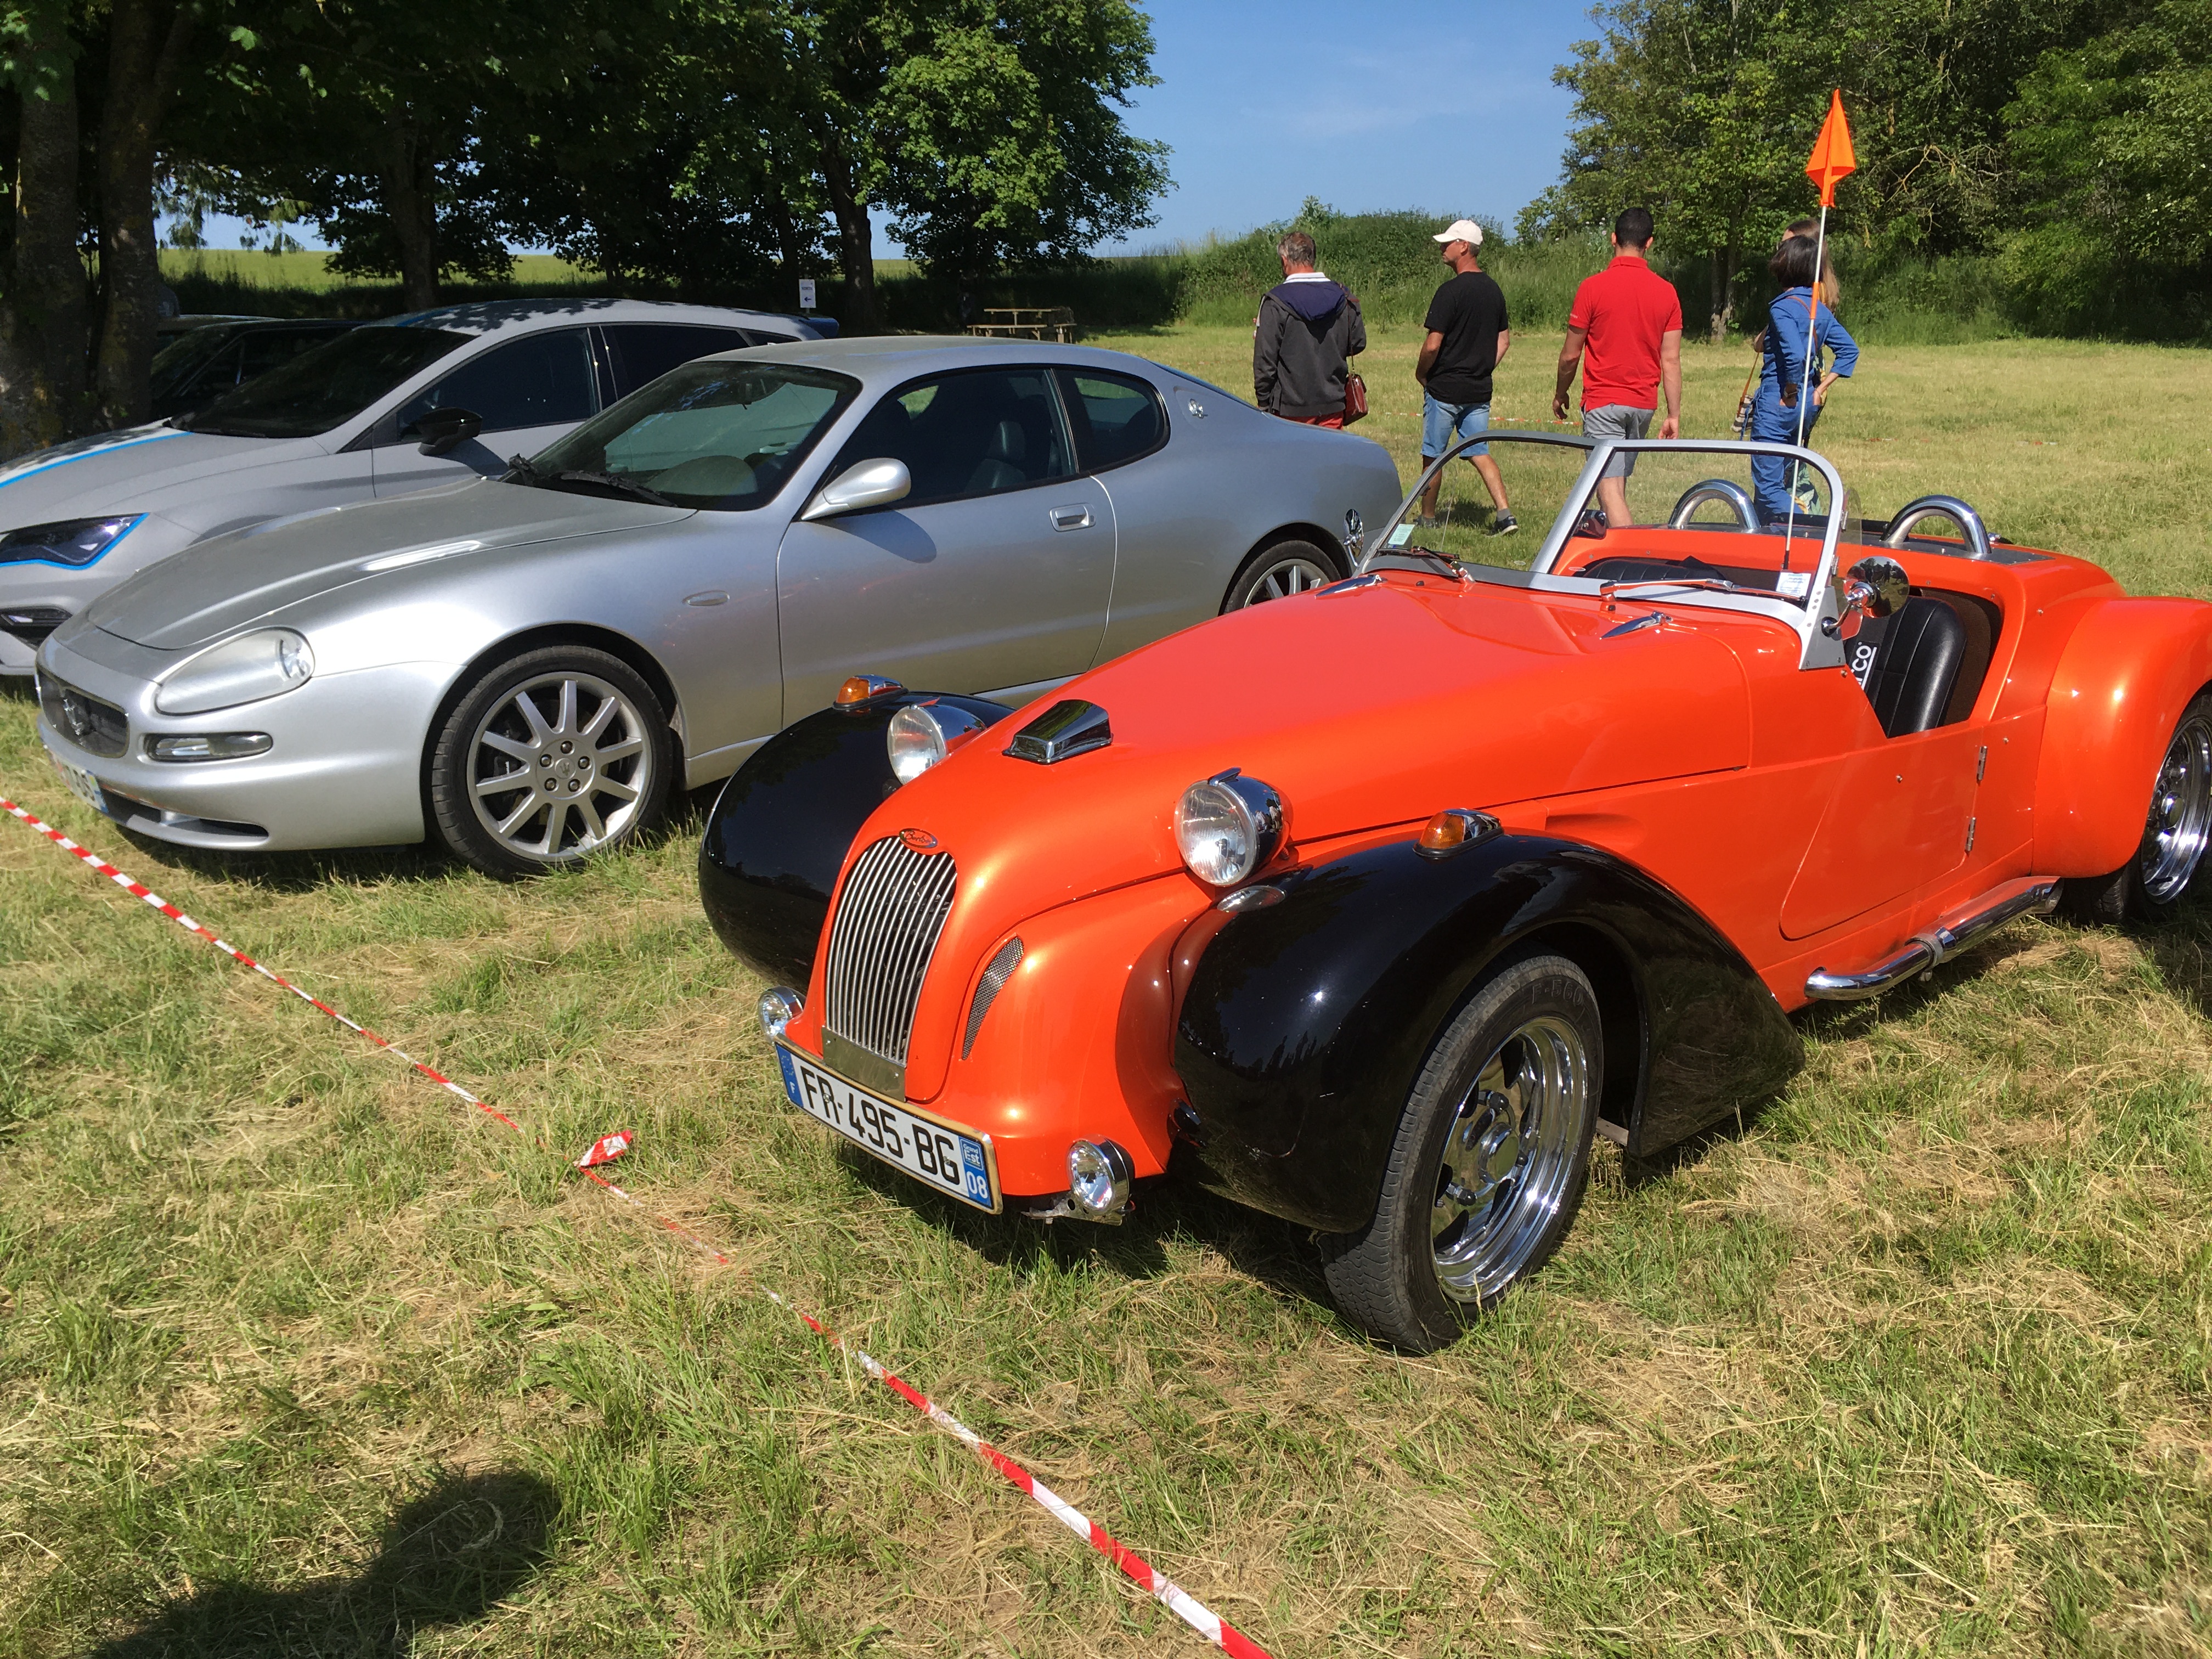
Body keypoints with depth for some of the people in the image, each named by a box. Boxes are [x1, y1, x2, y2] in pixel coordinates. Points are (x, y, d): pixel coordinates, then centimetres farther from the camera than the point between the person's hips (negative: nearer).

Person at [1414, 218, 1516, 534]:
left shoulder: (1451, 291, -17)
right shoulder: (1494, 289, 7)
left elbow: (1433, 345, -19)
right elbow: (1504, 340, 14)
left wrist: (1421, 374, -2)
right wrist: (1483, 370, 19)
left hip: (1444, 389, -7)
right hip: (1480, 390, 7)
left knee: (1432, 455, 8)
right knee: (1479, 453, 9)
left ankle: (1428, 517, 18)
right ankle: (1504, 514, -4)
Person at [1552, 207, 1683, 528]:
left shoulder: (1593, 287, -9)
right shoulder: (1666, 292, 2)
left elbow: (1571, 354, -3)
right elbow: (1671, 360, 2)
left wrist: (1560, 394, 14)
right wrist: (1674, 415, 7)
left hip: (1603, 402, -5)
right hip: (1644, 404, 5)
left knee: (1609, 487, -9)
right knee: (1619, 480, 19)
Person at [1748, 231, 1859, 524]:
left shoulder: (1782, 308, -14)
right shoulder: (1820, 309, 10)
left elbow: (1795, 355, -27)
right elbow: (1849, 349, 10)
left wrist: (1790, 393, -14)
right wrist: (1821, 388, 9)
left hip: (1777, 404, -8)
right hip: (1809, 407, 8)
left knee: (1768, 486, -7)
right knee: (1785, 483, 17)